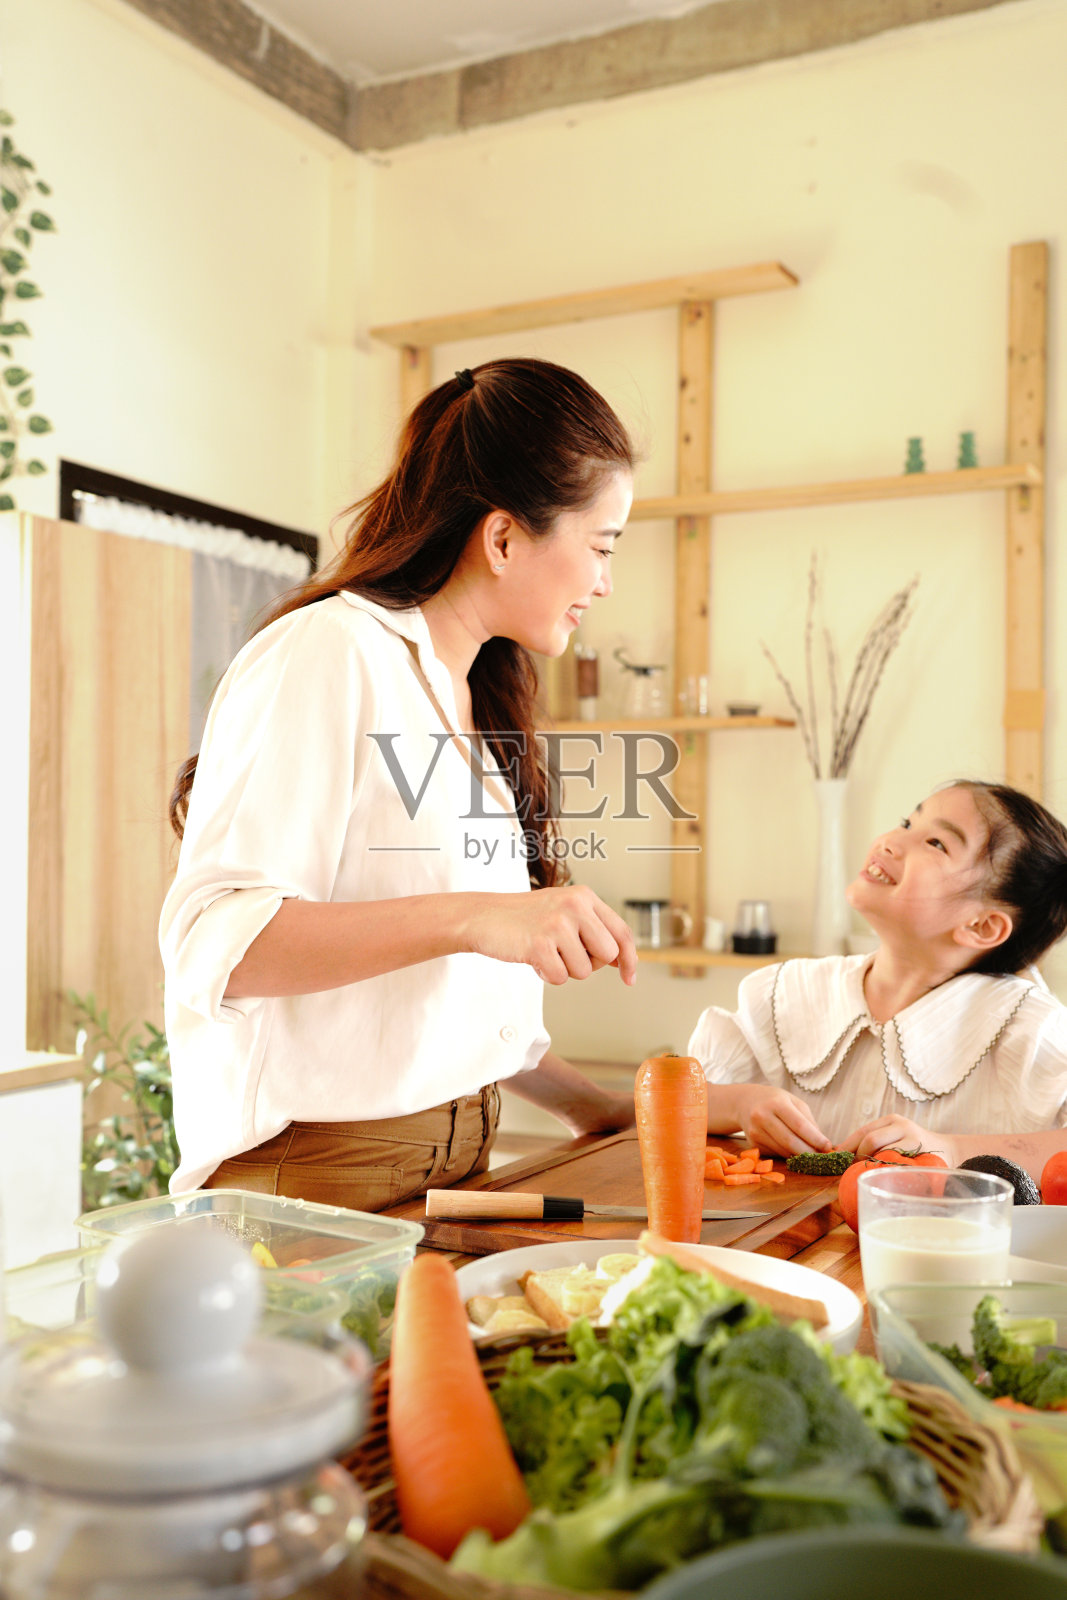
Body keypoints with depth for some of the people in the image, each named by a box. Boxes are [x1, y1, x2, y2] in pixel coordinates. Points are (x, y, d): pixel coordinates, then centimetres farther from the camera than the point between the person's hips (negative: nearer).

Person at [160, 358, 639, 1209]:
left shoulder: (480, 701, 15)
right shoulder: (328, 656, -11)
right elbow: (210, 940, -22)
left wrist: (605, 1110, 13)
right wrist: (472, 918, -28)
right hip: (317, 1177, -7)